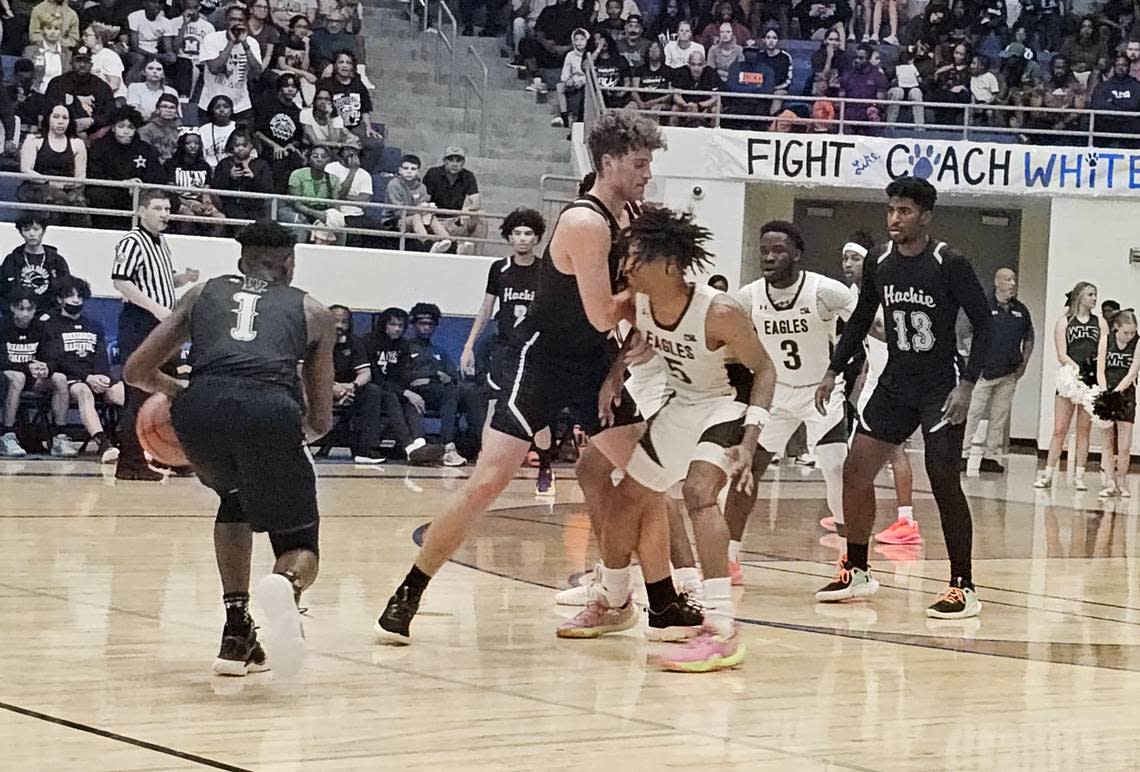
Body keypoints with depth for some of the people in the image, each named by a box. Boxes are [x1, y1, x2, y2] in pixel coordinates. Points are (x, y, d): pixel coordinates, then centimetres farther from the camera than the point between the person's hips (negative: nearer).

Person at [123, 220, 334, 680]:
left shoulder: (204, 293, 31)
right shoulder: (312, 312, 29)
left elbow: (137, 372, 30)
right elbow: (319, 423, 28)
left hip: (200, 411, 2)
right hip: (269, 409, -2)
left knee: (235, 499, 34)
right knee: (299, 548, 13)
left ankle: (238, 634, 24)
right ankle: (285, 583, -26)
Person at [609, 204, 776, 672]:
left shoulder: (719, 313, -30)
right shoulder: (638, 303, -12)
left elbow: (763, 369, -20)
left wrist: (749, 440, -28)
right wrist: (615, 376, -6)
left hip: (724, 406, -8)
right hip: (680, 407, 8)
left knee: (698, 490, -33)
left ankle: (723, 631, -38)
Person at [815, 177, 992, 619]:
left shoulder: (949, 265, -14)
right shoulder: (878, 263, 2)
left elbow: (983, 325, -12)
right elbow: (860, 321, 15)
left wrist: (966, 385, -19)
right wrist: (833, 372, 9)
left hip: (940, 389, -6)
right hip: (895, 384, 6)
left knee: (944, 482, -10)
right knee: (856, 469, 3)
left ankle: (963, 587, -1)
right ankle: (857, 573, 16)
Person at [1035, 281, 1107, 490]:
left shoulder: (1100, 323, 11)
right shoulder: (1064, 322, 5)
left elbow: (1102, 352, 0)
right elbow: (1061, 355, -3)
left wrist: (1099, 377, -15)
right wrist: (1076, 367, -21)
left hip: (1091, 379, 2)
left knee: (1084, 430, 4)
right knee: (1060, 430, -3)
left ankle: (1079, 476, 8)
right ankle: (1048, 474, 2)